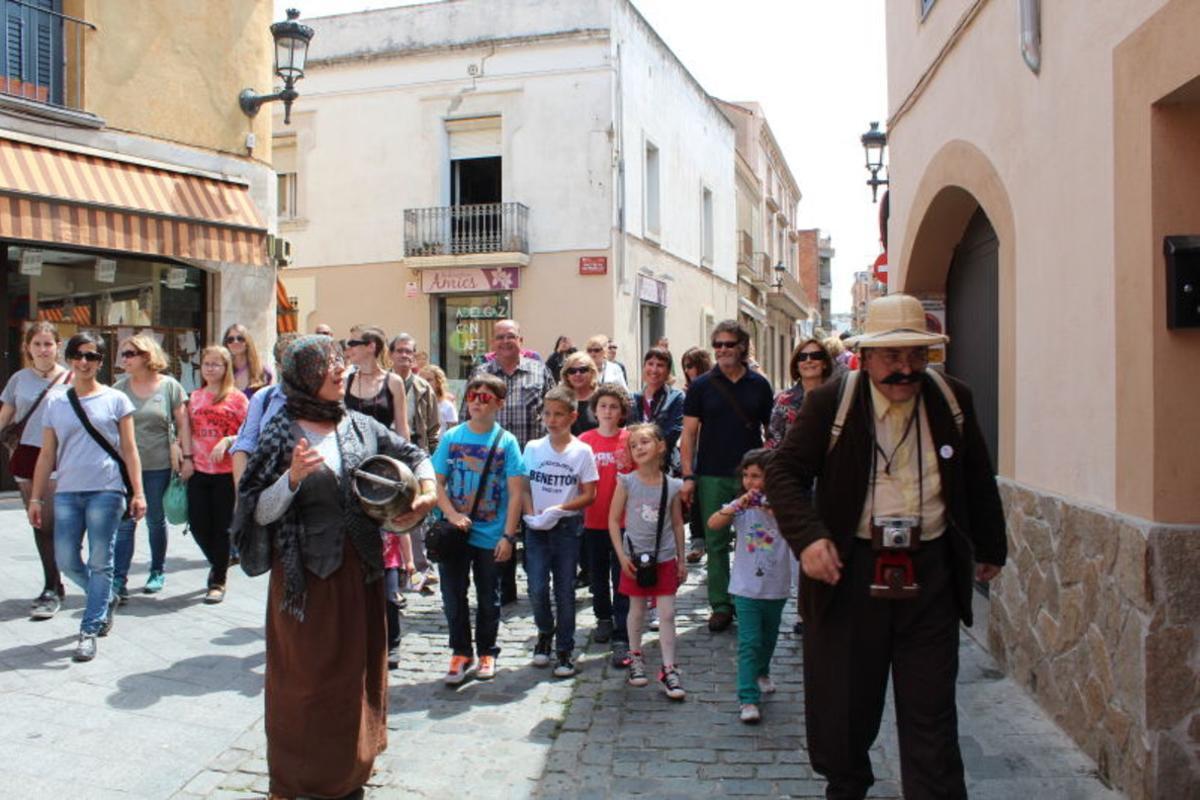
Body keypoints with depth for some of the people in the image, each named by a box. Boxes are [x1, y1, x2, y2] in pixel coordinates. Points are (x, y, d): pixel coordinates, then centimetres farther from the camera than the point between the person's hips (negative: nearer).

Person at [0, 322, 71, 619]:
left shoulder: (70, 380, -2)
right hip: (26, 456, 4)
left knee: (50, 524, -7)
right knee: (39, 525, 10)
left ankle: (51, 591, 2)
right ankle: (55, 585, 22)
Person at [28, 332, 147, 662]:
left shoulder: (115, 399, 3)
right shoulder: (55, 403, 11)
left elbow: (129, 449, 2)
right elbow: (47, 454, 12)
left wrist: (138, 492, -5)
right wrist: (35, 498, 9)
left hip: (106, 490, -3)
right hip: (67, 492, 3)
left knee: (100, 562, -1)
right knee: (66, 561, 3)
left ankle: (89, 631, 9)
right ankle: (105, 600, 29)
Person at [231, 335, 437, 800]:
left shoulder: (360, 426, 2)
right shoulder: (282, 433, -10)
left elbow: (414, 455, 14)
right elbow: (259, 513, -11)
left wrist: (427, 491, -4)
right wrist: (293, 477, -27)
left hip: (360, 570, 5)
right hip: (307, 574, -4)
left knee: (358, 666, 17)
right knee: (306, 678, 7)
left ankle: (351, 762, 36)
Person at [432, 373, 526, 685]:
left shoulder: (506, 442, -5)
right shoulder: (451, 437, 0)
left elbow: (515, 493, -7)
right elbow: (437, 483, 1)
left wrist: (508, 536, -12)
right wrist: (452, 515, -14)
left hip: (491, 535, -1)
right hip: (454, 531, 1)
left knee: (489, 598, 12)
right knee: (453, 596, 7)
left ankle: (487, 653, 30)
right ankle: (460, 653, 23)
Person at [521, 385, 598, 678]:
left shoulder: (582, 451, -3)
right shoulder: (533, 448, 3)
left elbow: (588, 495, -3)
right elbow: (524, 487, 6)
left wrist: (559, 509, -16)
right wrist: (531, 514, -11)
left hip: (567, 527, -1)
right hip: (537, 529, 1)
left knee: (564, 590, 5)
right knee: (537, 588, -3)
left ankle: (565, 649, 19)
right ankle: (545, 632, 26)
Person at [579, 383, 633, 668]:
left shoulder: (630, 439, -4)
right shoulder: (585, 441, 1)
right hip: (594, 520, 3)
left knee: (622, 580, -2)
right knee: (598, 575, 18)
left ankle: (621, 640, 0)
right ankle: (604, 619, 40)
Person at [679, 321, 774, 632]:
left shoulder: (759, 385, 4)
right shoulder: (701, 385, 2)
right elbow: (689, 433, 1)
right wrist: (688, 476, -6)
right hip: (712, 477, 0)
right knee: (716, 542, 4)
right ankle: (720, 605, 15)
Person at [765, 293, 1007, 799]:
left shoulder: (954, 400, 3)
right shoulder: (830, 403, -7)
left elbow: (978, 482, 16)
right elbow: (785, 473, -6)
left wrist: (990, 548, 24)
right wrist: (808, 538, -21)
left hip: (931, 571, 2)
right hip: (851, 569, -1)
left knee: (930, 710, 7)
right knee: (844, 698, 13)